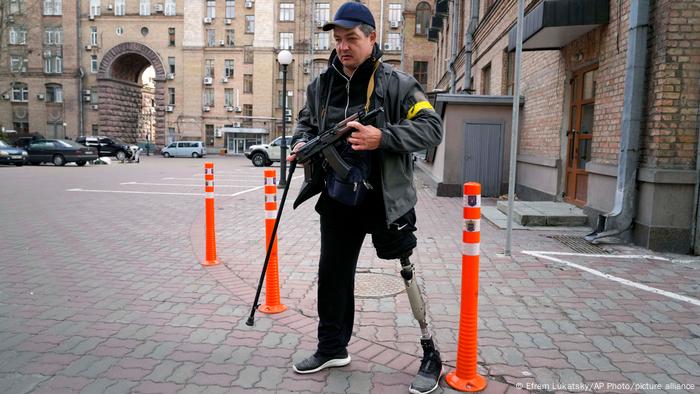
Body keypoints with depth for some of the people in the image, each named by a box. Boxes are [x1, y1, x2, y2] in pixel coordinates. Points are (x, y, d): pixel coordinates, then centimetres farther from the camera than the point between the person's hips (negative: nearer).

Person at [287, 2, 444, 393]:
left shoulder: (397, 83, -9)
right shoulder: (322, 85, 6)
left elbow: (432, 127, -14)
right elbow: (307, 122, 20)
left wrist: (383, 137, -27)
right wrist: (302, 143, -2)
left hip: (383, 200, -5)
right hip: (336, 199, 6)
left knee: (406, 270, 0)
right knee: (333, 273, 14)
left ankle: (431, 355, 18)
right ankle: (333, 348, 34)